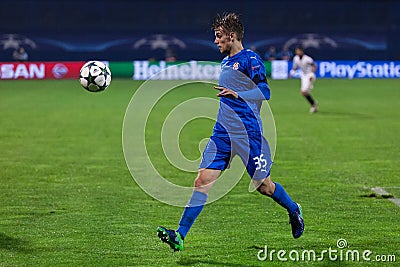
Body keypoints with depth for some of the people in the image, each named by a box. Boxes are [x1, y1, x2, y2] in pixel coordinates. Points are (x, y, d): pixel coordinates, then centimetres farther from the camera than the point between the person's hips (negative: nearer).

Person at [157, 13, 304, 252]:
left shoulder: (250, 59, -8)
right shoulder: (225, 63, 17)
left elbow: (264, 92, -18)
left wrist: (237, 94, -32)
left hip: (248, 133, -7)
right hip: (222, 133, 7)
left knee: (263, 185, 6)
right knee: (202, 180, -6)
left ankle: (294, 211, 35)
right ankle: (180, 236, -12)